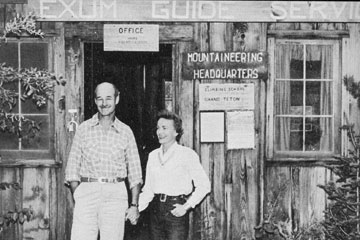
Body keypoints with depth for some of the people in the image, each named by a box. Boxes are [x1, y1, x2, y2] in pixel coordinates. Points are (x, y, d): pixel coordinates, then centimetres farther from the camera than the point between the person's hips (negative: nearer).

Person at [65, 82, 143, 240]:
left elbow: (135, 172, 10)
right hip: (87, 192, 0)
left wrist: (134, 205, 3)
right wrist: (76, 198, -3)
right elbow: (72, 167, 8)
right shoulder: (84, 129, 8)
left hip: (115, 195, 0)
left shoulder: (125, 132, 9)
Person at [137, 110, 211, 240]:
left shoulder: (187, 154, -4)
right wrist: (137, 208, -2)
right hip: (156, 209, 5)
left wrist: (186, 206, -12)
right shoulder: (153, 156, 12)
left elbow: (204, 185, -5)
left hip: (176, 211, -5)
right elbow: (148, 189, 13)